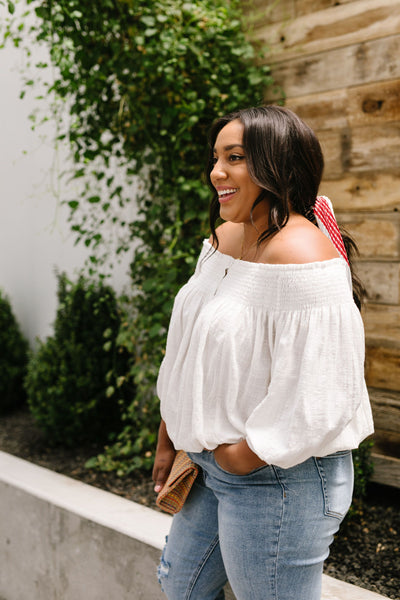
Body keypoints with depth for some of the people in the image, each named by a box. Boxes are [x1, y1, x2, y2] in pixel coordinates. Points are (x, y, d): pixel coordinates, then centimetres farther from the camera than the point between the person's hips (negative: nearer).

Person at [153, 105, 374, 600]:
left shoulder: (300, 255, -24)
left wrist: (242, 457, -15)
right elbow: (186, 353, 12)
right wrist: (167, 440, 15)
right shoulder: (224, 238, 4)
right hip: (214, 466, 9)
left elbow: (314, 399, -27)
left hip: (278, 479, -9)